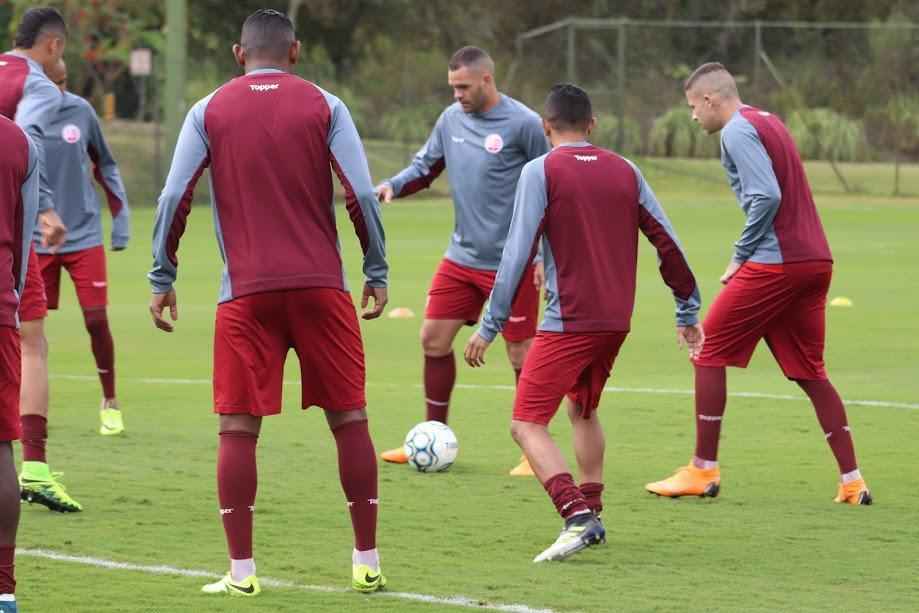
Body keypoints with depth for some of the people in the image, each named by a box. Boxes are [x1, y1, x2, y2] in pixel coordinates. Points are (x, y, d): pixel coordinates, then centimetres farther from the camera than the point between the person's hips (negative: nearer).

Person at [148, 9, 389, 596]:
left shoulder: (209, 111, 5)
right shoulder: (325, 106, 4)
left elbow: (174, 199, 1)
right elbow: (362, 195, -2)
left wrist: (163, 278, 9)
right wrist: (378, 272, 6)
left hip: (246, 293, 0)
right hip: (321, 285, 0)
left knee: (238, 427, 3)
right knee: (350, 418, 8)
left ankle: (242, 571, -1)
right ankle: (368, 563, 10)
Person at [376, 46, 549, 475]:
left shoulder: (523, 125, -13)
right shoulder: (452, 119, 5)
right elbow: (425, 167, 15)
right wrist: (393, 186, -7)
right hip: (462, 258, 6)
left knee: (522, 355, -2)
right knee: (433, 339, 7)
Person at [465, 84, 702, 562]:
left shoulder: (541, 172, -5)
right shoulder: (625, 171, 10)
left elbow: (517, 253, -10)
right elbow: (667, 244, 11)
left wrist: (489, 326, -6)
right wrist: (688, 312, 21)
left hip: (568, 321, -6)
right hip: (616, 321, 6)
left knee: (527, 425, -6)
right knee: (583, 410, 28)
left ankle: (577, 516, -24)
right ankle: (591, 516, 27)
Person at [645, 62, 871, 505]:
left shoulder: (737, 131, -8)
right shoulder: (768, 122, 20)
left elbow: (767, 197, -19)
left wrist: (740, 255, -9)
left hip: (775, 264, -9)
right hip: (816, 260, 9)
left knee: (708, 352, 3)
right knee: (810, 372, 13)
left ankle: (704, 470, 5)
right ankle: (851, 481, 7)